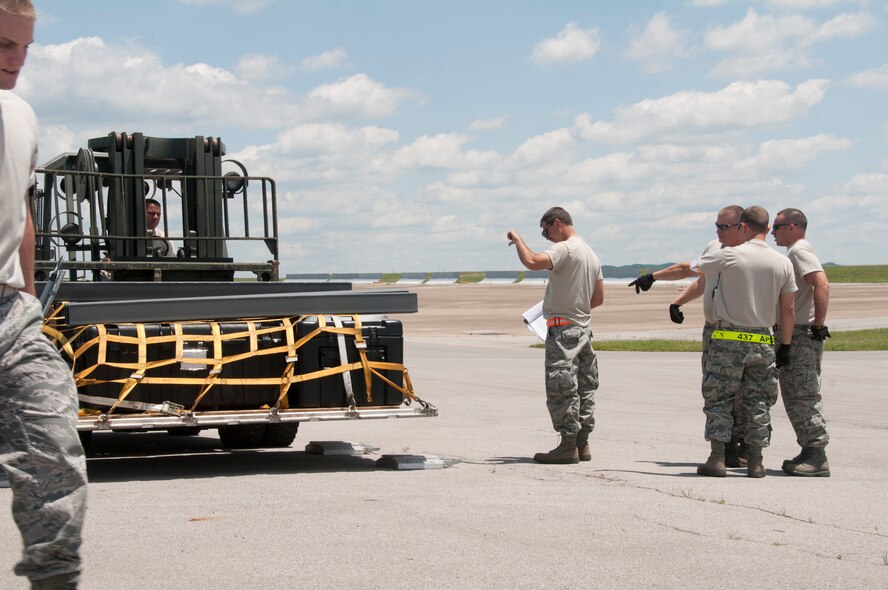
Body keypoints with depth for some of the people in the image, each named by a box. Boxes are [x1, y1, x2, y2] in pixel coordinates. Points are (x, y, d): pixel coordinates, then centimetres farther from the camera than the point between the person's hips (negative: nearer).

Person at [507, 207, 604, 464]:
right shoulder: (591, 253, 16)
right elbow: (599, 298, 19)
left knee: (561, 388, -6)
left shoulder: (565, 249, -14)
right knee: (584, 387, 12)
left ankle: (568, 446, -7)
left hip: (563, 330, -10)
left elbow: (532, 262, -29)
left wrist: (517, 239, -13)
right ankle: (582, 444, 17)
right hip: (584, 327, 10)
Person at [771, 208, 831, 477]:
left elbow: (822, 285, -24)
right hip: (794, 336, 11)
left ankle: (817, 457, -11)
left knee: (803, 395, -11)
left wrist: (818, 325, -23)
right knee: (795, 395, 12)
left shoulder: (800, 251, -11)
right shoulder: (795, 252, 21)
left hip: (802, 336, -11)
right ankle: (810, 453, 16)